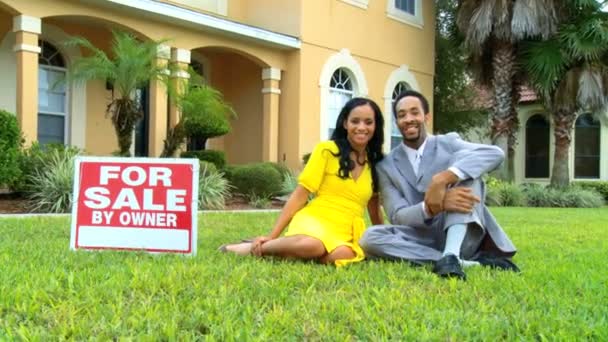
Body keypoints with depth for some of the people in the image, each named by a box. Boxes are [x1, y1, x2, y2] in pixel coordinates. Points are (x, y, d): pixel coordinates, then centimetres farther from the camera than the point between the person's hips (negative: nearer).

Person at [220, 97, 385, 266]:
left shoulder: (374, 163, 13)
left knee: (344, 255, -36)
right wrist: (272, 236, -7)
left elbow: (374, 209, 22)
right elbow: (299, 195, -2)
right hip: (315, 219, -3)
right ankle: (252, 248, -15)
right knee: (311, 245, -42)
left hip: (345, 234, 4)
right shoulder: (326, 150, 1)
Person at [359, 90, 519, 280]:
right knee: (370, 237, -27)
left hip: (462, 237, -1)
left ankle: (451, 255, -38)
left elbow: (496, 154, -15)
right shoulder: (386, 165, 6)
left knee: (462, 159, -19)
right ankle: (468, 262, -28)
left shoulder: (447, 143, 5)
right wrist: (434, 206, -29)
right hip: (426, 240, 1)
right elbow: (397, 216, -6)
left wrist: (442, 179, -29)